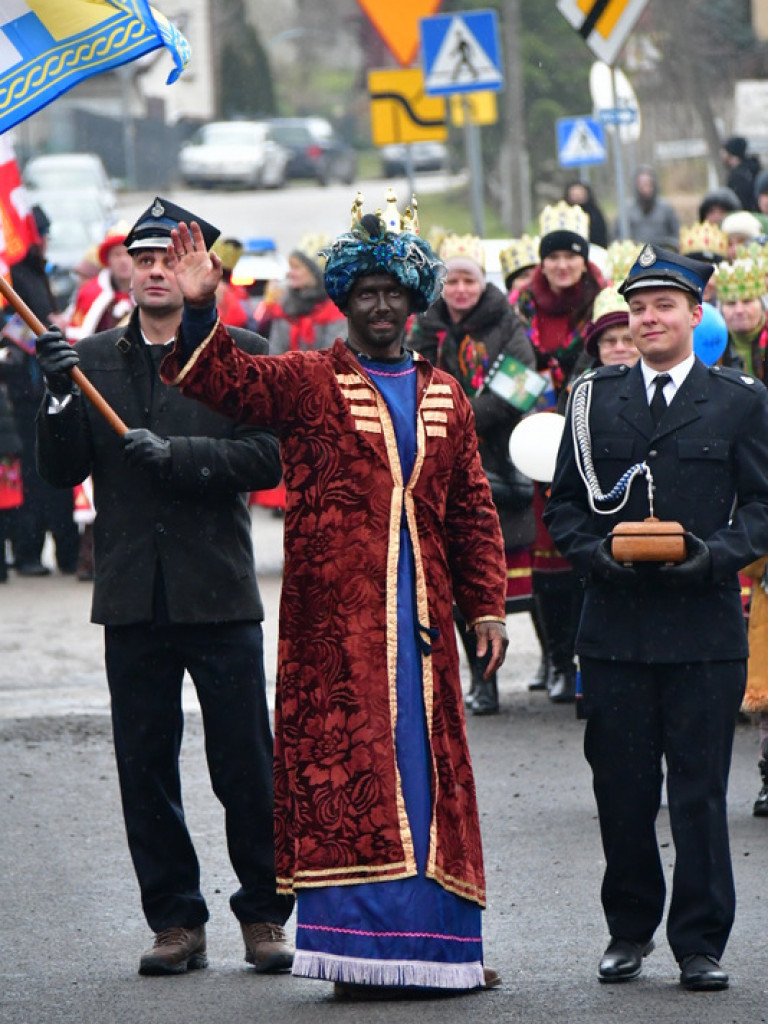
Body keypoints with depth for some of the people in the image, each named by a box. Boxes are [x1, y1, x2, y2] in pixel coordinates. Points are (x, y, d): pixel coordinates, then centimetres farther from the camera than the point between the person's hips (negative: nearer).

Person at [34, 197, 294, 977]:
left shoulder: (240, 355, 3)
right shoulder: (91, 361, 10)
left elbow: (267, 456, -7)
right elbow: (61, 470, 5)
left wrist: (176, 453, -18)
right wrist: (61, 395, -11)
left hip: (219, 593, -2)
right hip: (132, 593, 3)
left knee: (245, 766, -1)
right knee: (145, 767, 4)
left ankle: (263, 915, 10)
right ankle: (175, 921, 12)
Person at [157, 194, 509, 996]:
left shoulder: (444, 400, 15)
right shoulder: (306, 384, 3)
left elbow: (472, 511, 18)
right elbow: (225, 382, -13)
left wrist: (487, 606, 11)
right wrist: (200, 311, -31)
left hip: (420, 615, 4)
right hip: (335, 620, -4)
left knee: (430, 770, 6)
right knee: (344, 772, -7)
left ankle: (435, 945, 12)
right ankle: (357, 948, -4)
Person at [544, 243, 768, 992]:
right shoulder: (594, 398, 11)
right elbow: (565, 505, 12)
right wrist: (597, 552, -7)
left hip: (704, 627, -2)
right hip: (614, 623, 2)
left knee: (699, 790, -1)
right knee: (620, 788, 5)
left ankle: (700, 942, 7)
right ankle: (629, 929, 20)